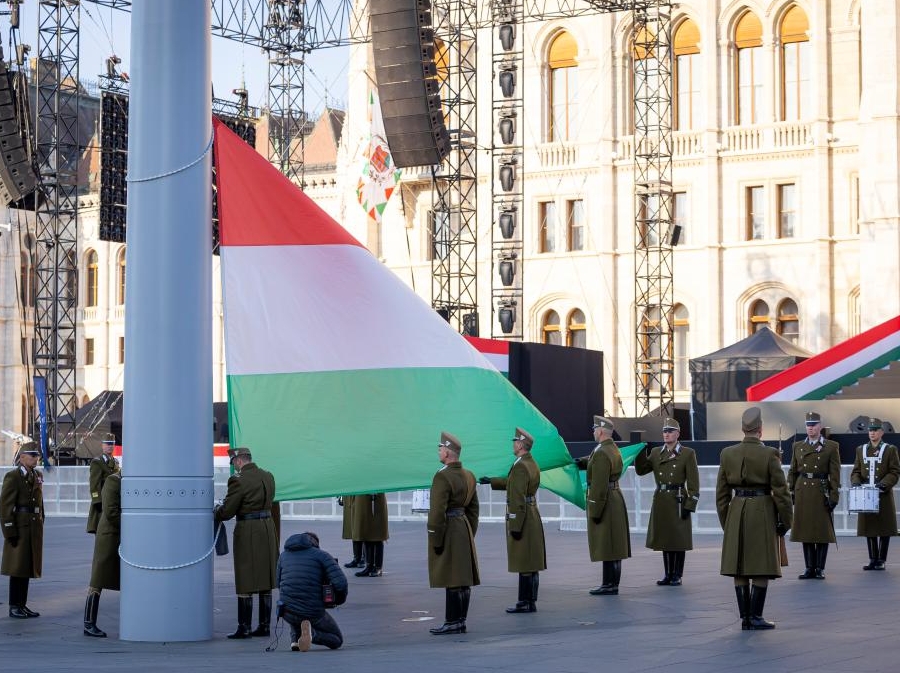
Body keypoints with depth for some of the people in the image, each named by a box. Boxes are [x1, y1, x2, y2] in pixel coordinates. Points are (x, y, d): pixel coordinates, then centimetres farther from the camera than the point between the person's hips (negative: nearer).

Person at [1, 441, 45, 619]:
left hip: (35, 529, 7)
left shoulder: (37, 476, 13)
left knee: (28, 567, 10)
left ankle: (22, 604, 16)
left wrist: (41, 524, 13)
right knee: (17, 568, -3)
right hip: (19, 529, -7)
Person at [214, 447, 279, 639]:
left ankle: (244, 628, 0)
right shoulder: (268, 476, 7)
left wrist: (215, 511, 9)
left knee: (245, 583, -1)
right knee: (266, 581, 11)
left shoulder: (238, 480, -15)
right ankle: (264, 625, 15)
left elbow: (227, 511, -13)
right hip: (268, 527, 7)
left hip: (247, 531, -7)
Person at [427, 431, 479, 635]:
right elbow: (473, 509, 16)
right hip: (464, 528, 9)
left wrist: (436, 540, -15)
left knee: (452, 580, -6)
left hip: (448, 531, -9)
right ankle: (461, 621, 14)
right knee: (464, 579, 9)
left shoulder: (442, 477, -17)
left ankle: (452, 622, -4)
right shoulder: (469, 476, 10)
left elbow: (437, 512, -19)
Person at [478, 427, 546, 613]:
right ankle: (530, 601, 17)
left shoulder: (520, 467, -19)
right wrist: (492, 481, 38)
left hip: (521, 518, -10)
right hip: (533, 516, 10)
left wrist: (515, 526, -22)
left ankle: (526, 603, -3)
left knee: (524, 564, -6)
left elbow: (518, 499, -23)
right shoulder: (532, 465, 11)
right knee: (530, 563, 12)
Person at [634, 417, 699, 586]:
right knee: (665, 539, 9)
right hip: (660, 501, 5)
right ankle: (668, 574, 17)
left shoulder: (688, 453, -4)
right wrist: (641, 453, -7)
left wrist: (689, 505, -13)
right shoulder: (656, 452, 10)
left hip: (678, 501, -5)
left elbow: (693, 483, -7)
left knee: (678, 540, 0)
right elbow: (641, 470, 8)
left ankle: (677, 576, 7)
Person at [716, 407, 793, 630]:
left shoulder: (727, 453, 2)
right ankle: (755, 618, 0)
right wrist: (785, 521, 2)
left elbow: (722, 492, 7)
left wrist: (725, 521, 16)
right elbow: (780, 491, -8)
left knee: (739, 569, 8)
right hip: (763, 513, -4)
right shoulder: (769, 454, -9)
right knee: (761, 570, 2)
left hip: (736, 512, 4)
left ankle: (744, 618, 9)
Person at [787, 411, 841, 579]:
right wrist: (790, 492, 6)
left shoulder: (831, 447, 0)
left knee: (823, 531, -1)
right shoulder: (798, 446, 11)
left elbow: (835, 474, -3)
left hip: (821, 492, -3)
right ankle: (810, 568, 11)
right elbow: (792, 471, 13)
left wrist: (834, 496, -9)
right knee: (805, 530, 5)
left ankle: (820, 569, 5)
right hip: (802, 492, 3)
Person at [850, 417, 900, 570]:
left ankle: (881, 560, 4)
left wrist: (883, 484, -19)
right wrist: (856, 482, -10)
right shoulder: (861, 450, 12)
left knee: (884, 529, -1)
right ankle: (873, 559, 11)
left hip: (884, 495, -3)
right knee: (869, 529, 4)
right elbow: (856, 471, 11)